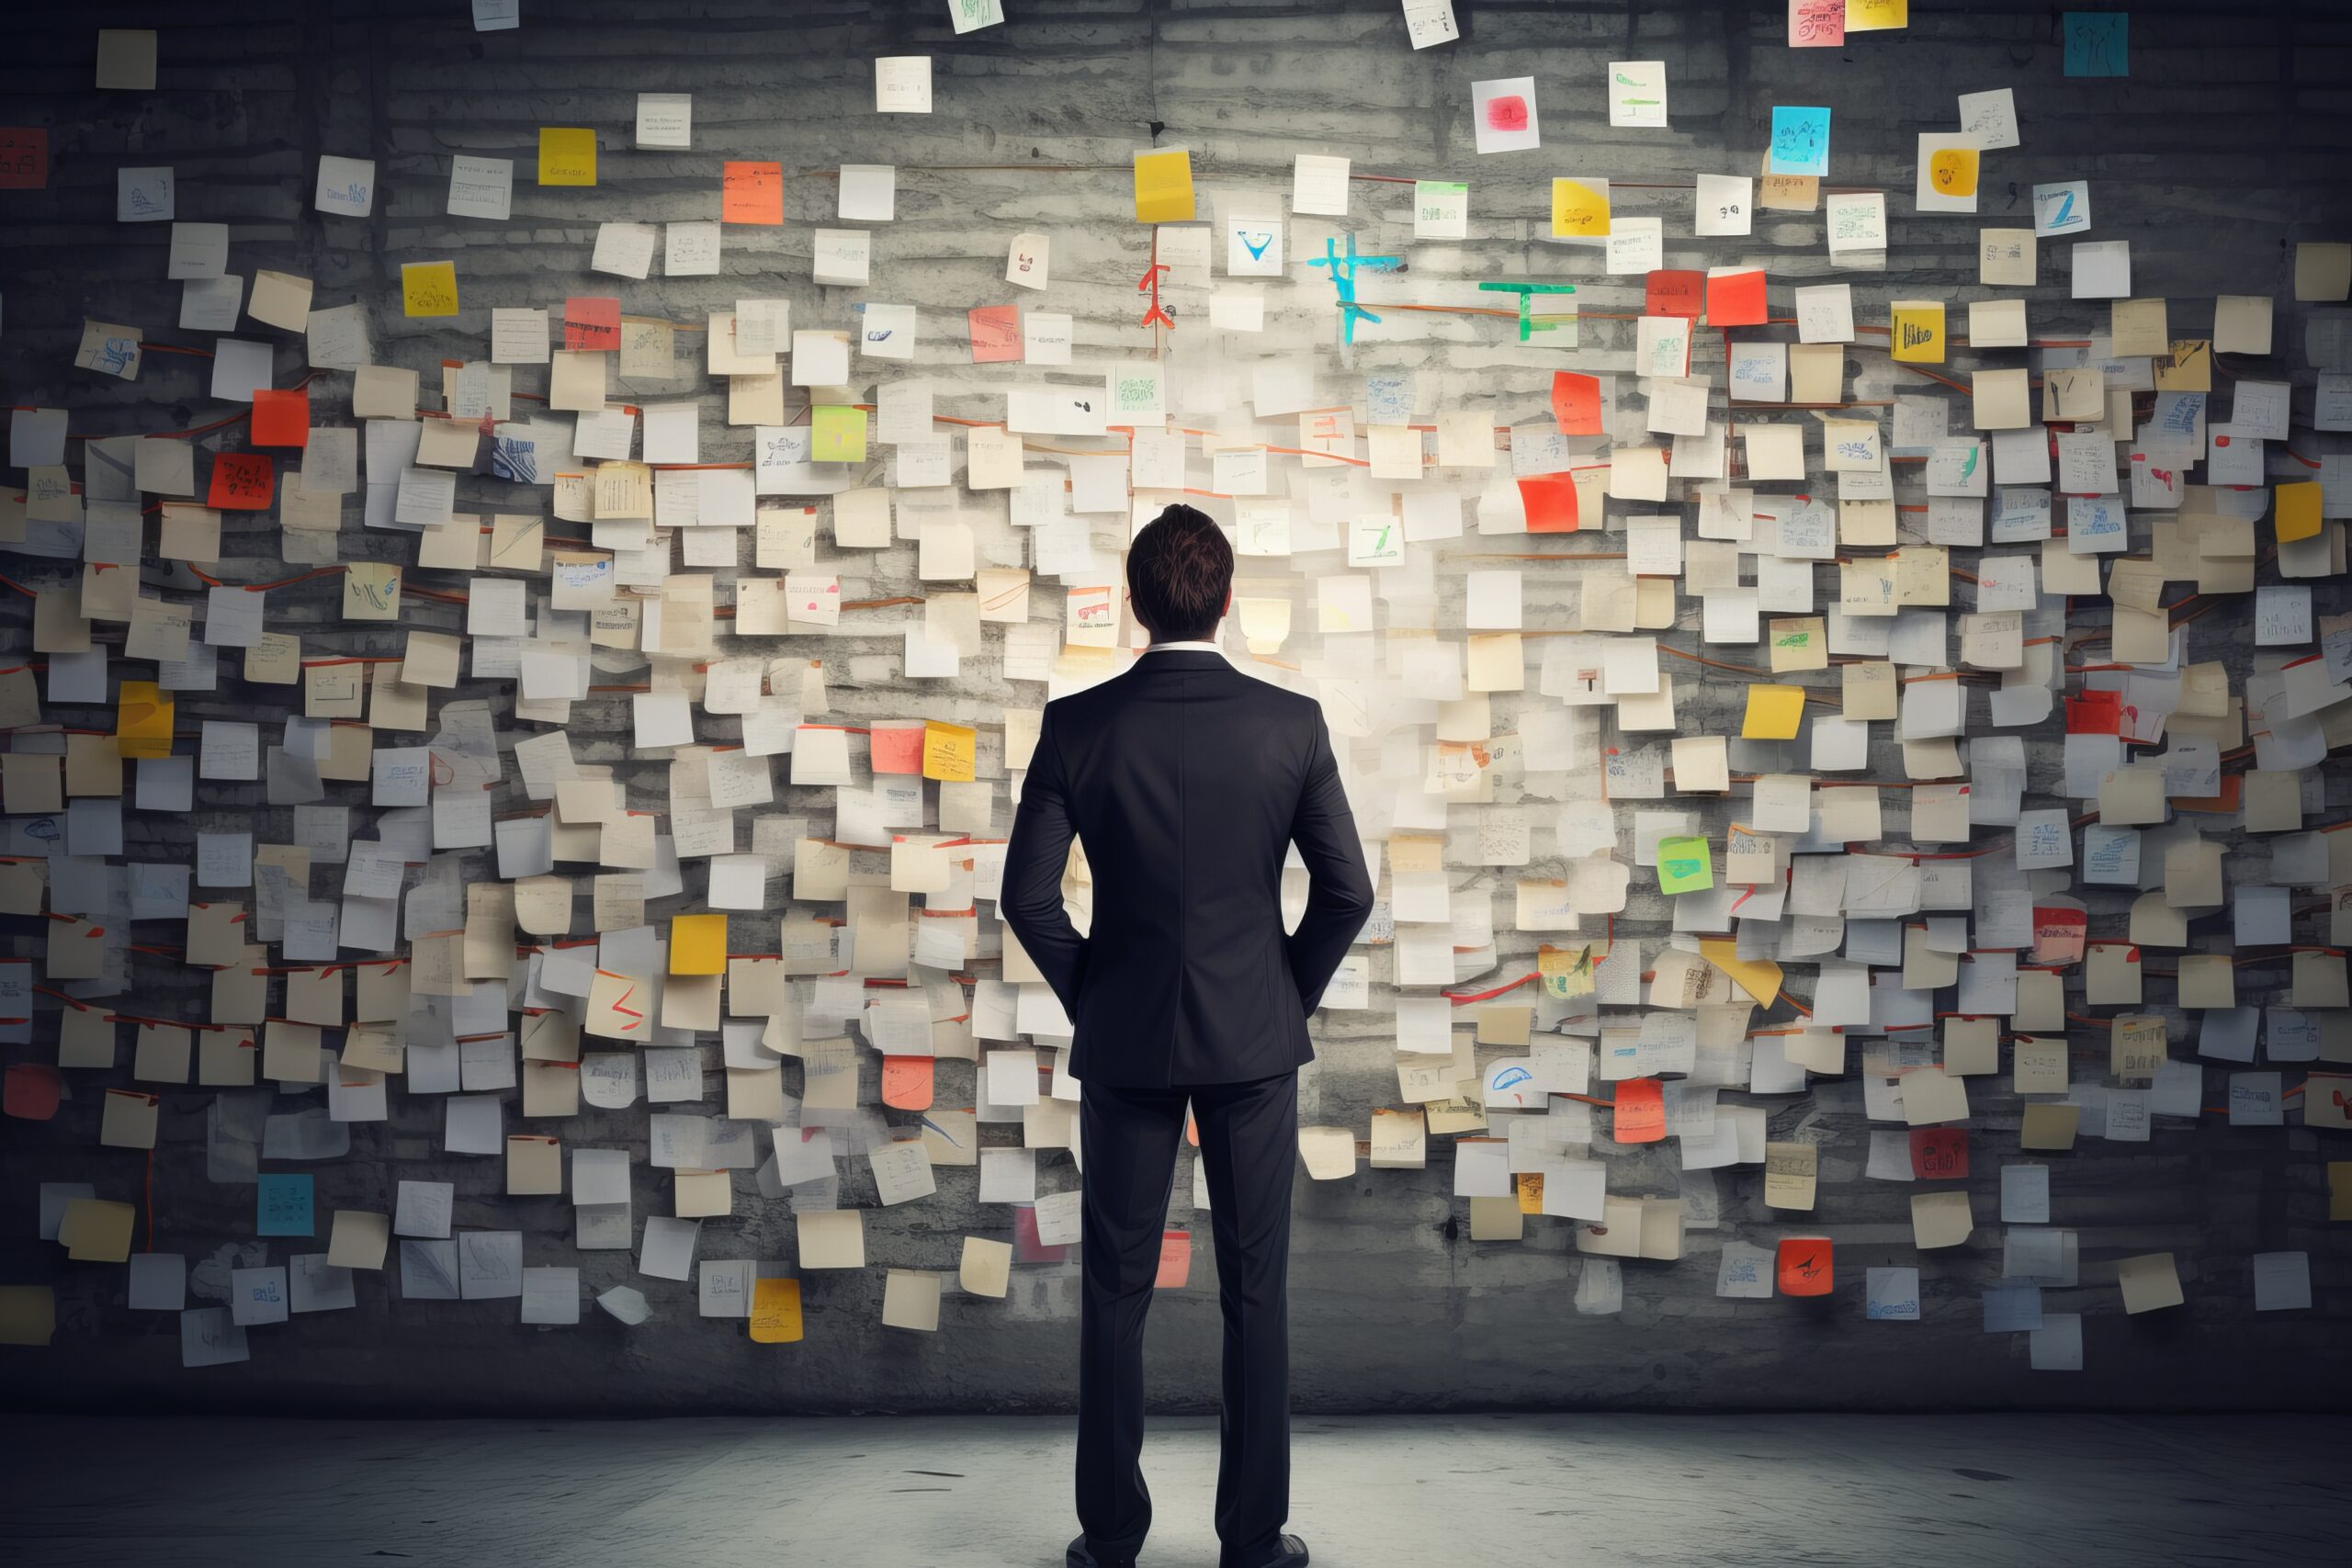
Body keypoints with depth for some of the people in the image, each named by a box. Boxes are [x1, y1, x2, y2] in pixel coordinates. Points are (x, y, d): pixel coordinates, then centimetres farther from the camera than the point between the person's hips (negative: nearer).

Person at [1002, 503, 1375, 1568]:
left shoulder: (1078, 725, -7)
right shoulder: (1292, 723, -6)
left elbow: (1028, 895, -7)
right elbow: (1347, 891, -6)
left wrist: (1088, 997, 7)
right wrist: (1292, 993, 8)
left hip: (1124, 1041, 0)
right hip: (1254, 1039, 0)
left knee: (1116, 1293, 10)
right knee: (1254, 1292, 8)